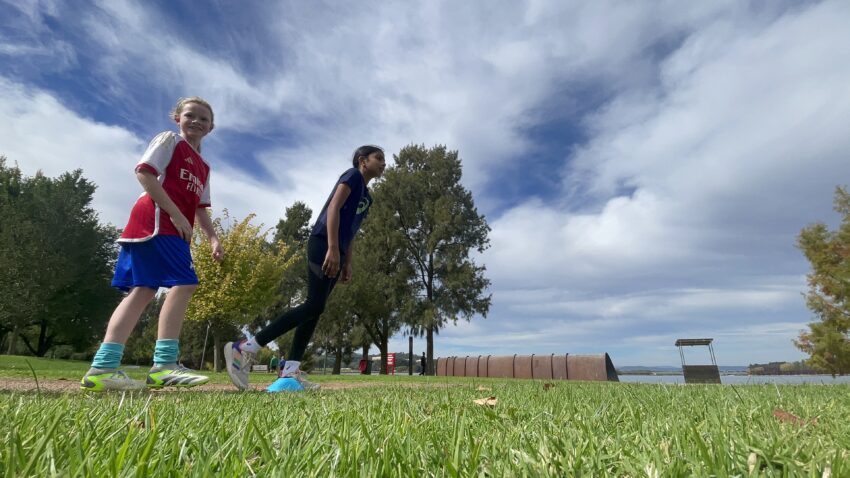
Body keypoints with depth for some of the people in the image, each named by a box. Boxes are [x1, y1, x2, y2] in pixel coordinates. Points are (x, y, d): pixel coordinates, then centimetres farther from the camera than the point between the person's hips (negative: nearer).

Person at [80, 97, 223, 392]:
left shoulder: (203, 166, 27)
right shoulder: (169, 140, 5)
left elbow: (200, 208, 25)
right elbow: (144, 171, -8)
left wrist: (213, 238, 13)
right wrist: (175, 213, -16)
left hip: (173, 229, 9)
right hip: (156, 220, -9)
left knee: (144, 289, 2)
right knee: (184, 282, -17)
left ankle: (103, 367, 2)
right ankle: (164, 364, -16)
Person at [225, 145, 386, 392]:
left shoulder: (366, 195, 27)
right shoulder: (353, 175, 1)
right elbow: (334, 208, -13)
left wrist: (347, 263, 20)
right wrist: (332, 248, -23)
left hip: (335, 251, 10)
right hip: (323, 244, -10)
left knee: (315, 309, 3)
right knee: (313, 306, -15)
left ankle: (291, 369, 3)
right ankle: (245, 348, -12)